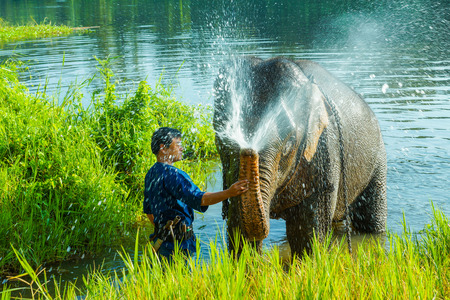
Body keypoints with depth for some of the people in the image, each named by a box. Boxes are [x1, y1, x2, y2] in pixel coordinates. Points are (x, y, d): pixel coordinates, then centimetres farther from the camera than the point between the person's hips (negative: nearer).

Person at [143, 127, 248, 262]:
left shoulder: (151, 174, 13)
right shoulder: (171, 174, -19)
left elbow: (148, 209, 23)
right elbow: (197, 198, -30)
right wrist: (228, 193, -36)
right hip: (178, 241, -10)